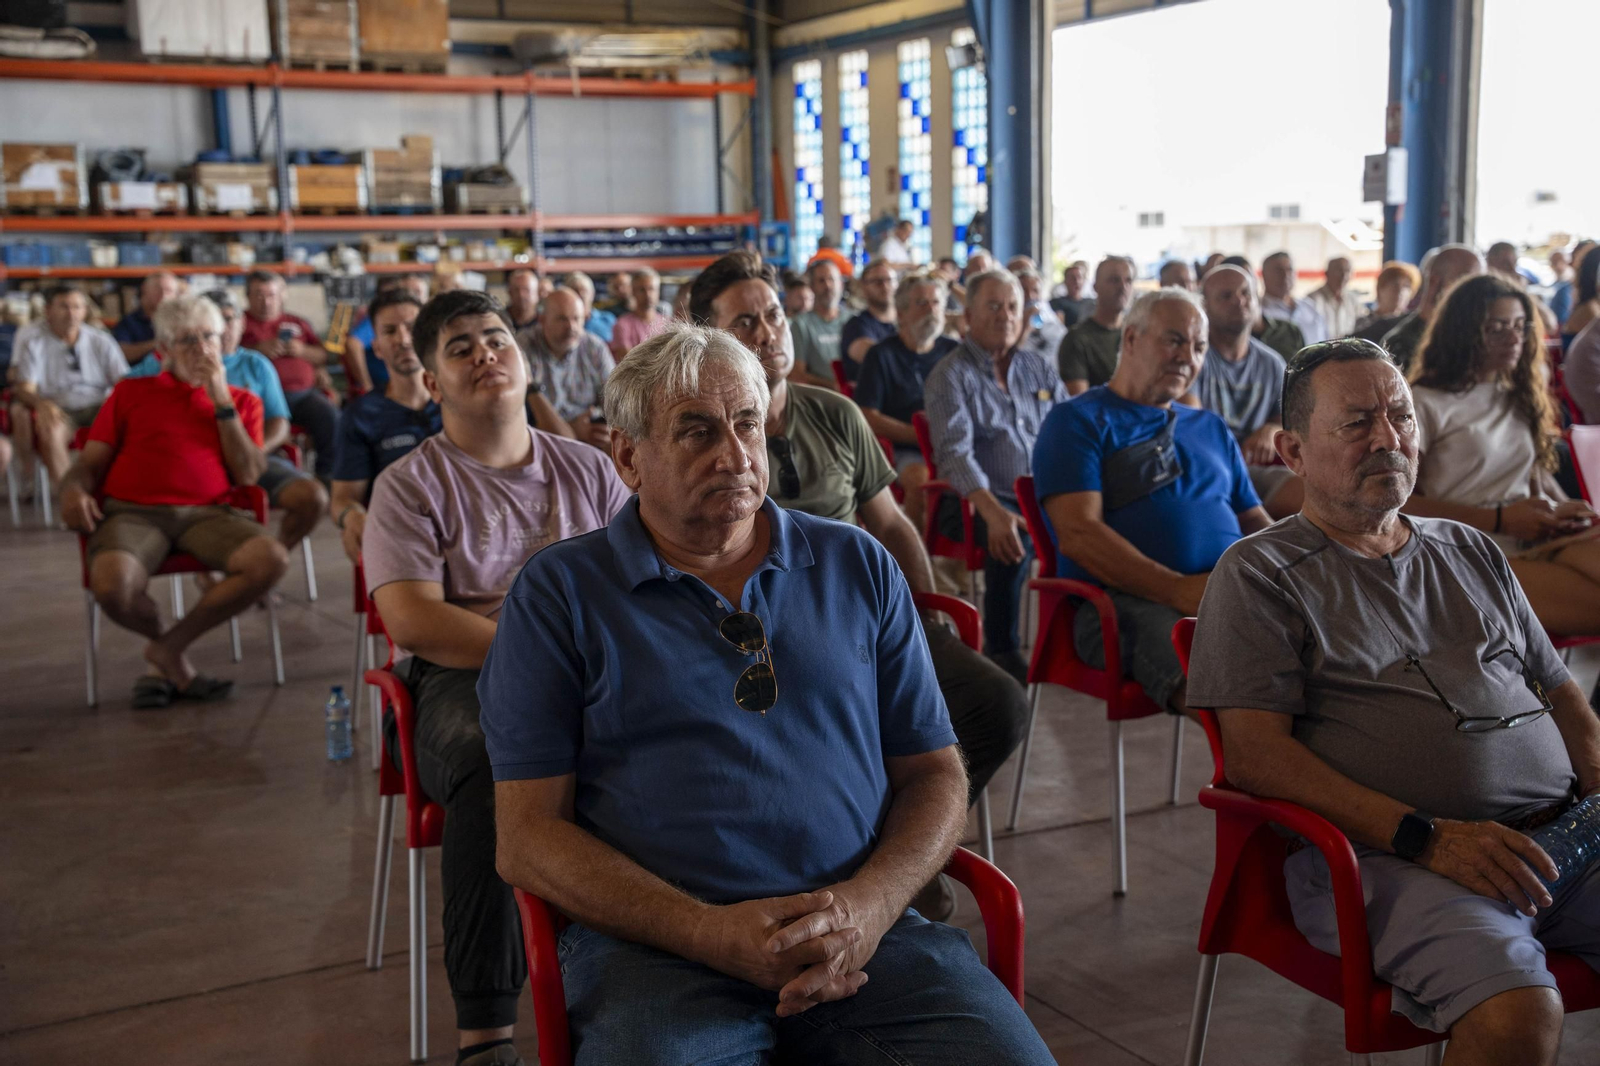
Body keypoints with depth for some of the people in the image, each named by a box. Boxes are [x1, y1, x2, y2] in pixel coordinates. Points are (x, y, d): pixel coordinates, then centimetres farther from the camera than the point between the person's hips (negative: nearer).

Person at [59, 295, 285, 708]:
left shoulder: (242, 401, 21)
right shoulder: (131, 392, 22)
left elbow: (247, 475, 6)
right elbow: (90, 461, 17)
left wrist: (222, 402, 3)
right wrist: (73, 488, -8)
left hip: (206, 513, 1)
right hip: (132, 513, -1)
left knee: (271, 559, -31)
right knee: (112, 585, -36)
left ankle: (168, 648, -11)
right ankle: (175, 660, 0)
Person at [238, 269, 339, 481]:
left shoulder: (298, 323, 27)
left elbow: (323, 358, 24)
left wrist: (303, 351, 3)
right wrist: (258, 350, -9)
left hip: (303, 392, 3)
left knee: (331, 416, -26)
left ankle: (327, 474, -16)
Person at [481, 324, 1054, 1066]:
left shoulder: (857, 567, 15)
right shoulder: (559, 593, 7)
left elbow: (935, 773, 14)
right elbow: (526, 838, 1)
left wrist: (870, 904, -7)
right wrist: (712, 933, -13)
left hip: (864, 929, 2)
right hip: (656, 944, -2)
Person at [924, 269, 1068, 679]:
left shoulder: (1039, 369, 16)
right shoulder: (950, 375, -2)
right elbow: (955, 453, -17)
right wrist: (994, 512, -33)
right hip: (975, 500, -5)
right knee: (1013, 538, -36)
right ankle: (1001, 649, -17)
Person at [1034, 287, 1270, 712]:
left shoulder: (1212, 429, 30)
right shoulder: (1078, 420, 8)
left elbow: (1255, 520, 28)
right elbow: (1078, 535, -5)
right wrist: (1179, 589, -16)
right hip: (1125, 598, -6)